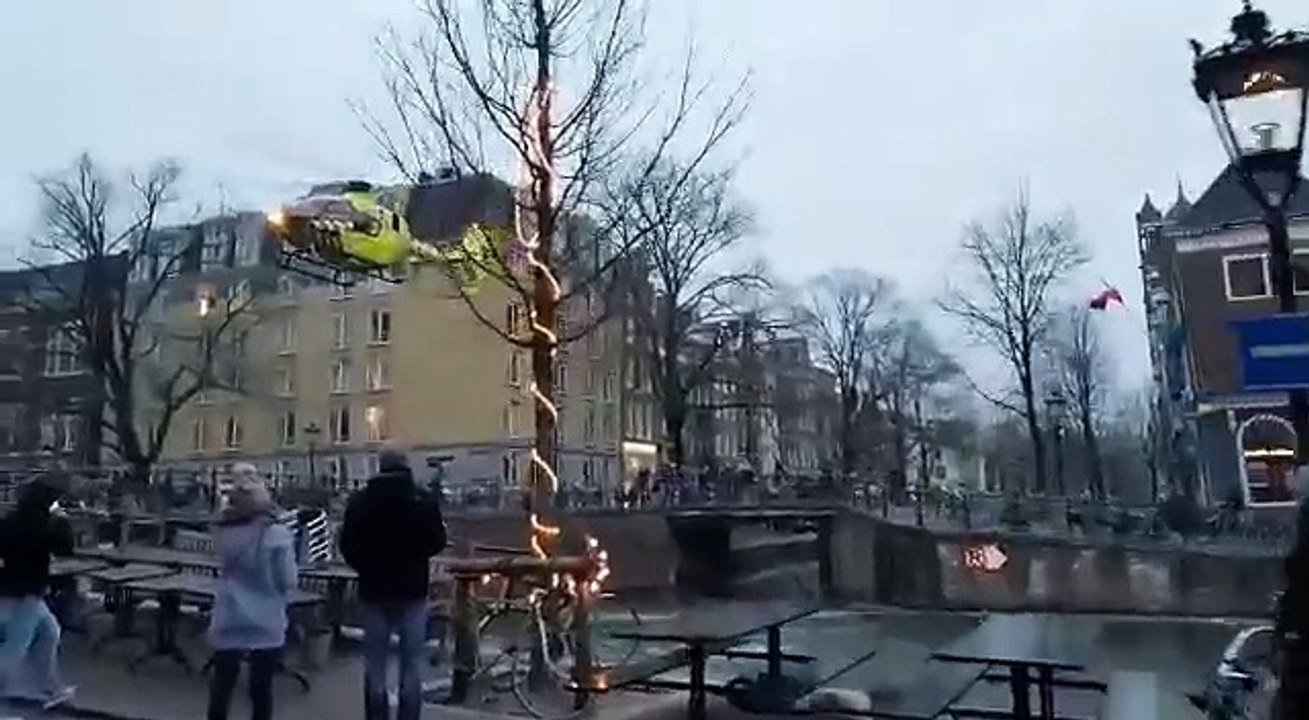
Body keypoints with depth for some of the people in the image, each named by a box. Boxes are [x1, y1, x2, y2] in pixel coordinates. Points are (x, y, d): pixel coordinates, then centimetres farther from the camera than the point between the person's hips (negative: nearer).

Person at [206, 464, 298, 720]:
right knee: (261, 688, 11)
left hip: (228, 622, 3)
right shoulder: (277, 535, -19)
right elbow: (288, 581, -13)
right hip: (265, 624, -3)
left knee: (222, 684, 18)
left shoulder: (223, 531, -7)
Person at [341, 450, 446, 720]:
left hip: (374, 589, 1)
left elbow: (347, 546, 0)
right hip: (413, 589, -1)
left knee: (375, 663, 10)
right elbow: (438, 541, -2)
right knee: (412, 663, 6)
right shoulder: (424, 500, -7)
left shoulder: (360, 501, -3)